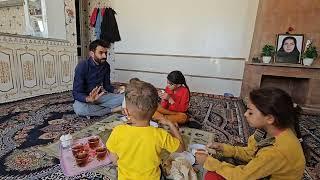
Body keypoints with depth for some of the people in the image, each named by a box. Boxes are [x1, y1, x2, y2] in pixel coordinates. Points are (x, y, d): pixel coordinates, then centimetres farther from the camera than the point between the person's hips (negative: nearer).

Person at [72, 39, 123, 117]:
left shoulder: (106, 66, -2)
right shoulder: (82, 66, -17)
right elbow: (76, 93, -20)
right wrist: (89, 99, -41)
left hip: (100, 96, 3)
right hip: (85, 98, -3)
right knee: (79, 108, -38)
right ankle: (112, 110, -20)